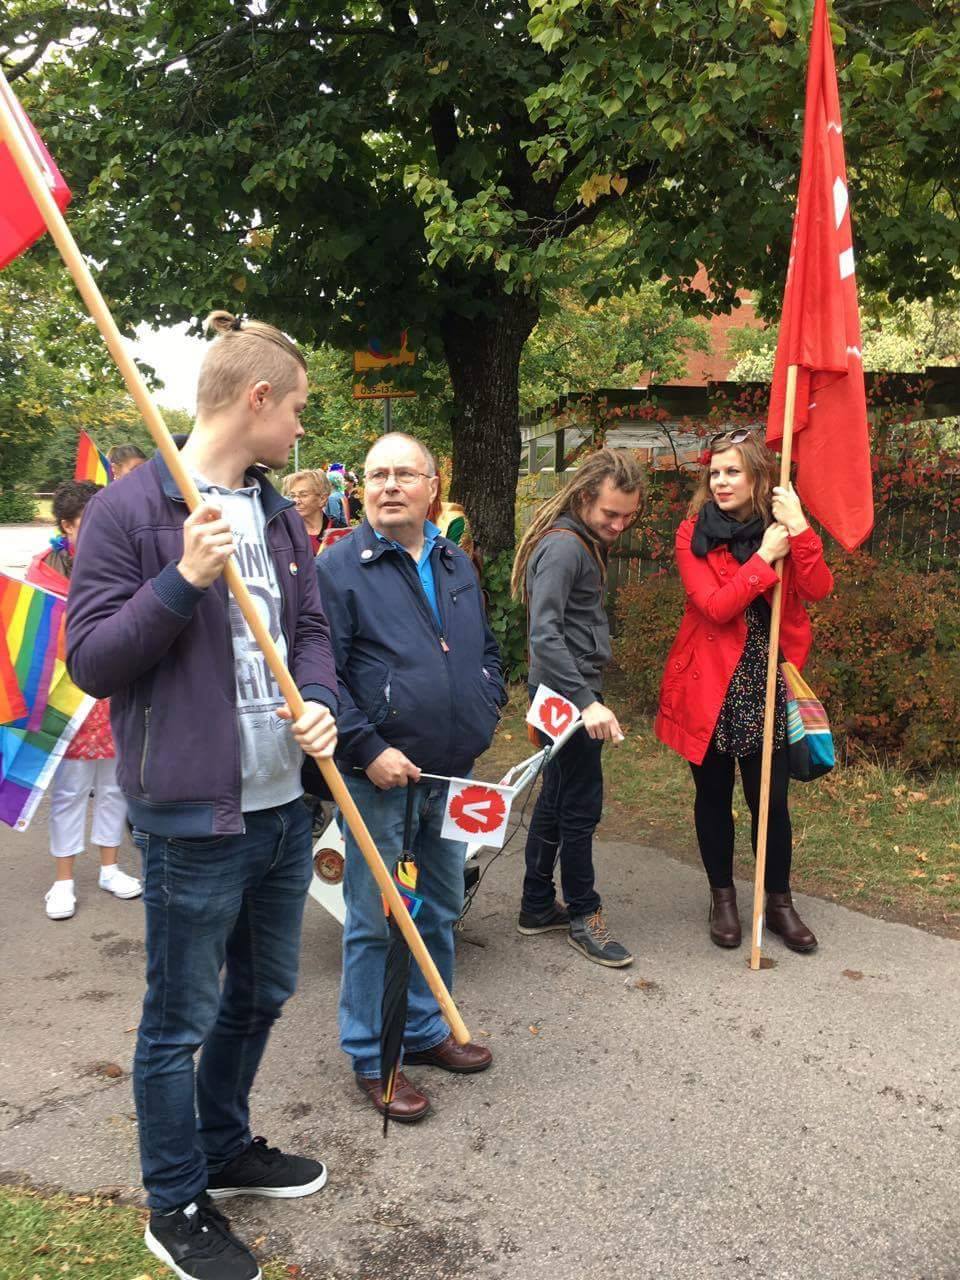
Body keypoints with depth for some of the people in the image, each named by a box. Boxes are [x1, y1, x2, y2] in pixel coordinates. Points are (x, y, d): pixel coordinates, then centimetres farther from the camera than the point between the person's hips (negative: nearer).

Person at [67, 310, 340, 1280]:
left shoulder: (280, 516, 9)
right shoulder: (127, 511, -12)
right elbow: (89, 660, -13)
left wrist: (320, 703, -6)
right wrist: (183, 579, -25)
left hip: (283, 804, 8)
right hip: (191, 816, -7)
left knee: (261, 993, 22)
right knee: (178, 1020, 10)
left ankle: (226, 1150, 45)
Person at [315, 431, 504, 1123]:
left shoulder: (457, 564, 11)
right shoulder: (339, 567, -9)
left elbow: (487, 648, 23)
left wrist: (485, 715, 11)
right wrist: (368, 750, -19)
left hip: (453, 776, 7)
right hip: (380, 778, -6)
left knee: (441, 911, 18)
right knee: (376, 921, 4)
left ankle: (426, 1030, 36)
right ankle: (371, 1058, 20)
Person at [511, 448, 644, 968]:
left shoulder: (585, 540, 13)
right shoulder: (563, 545, -19)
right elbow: (544, 634, -28)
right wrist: (586, 702, -33)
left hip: (575, 689, 10)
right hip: (568, 691, -10)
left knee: (556, 798, 16)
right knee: (581, 806, 0)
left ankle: (537, 906, 27)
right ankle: (583, 916, 15)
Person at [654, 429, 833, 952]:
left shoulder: (781, 527, 3)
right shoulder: (694, 534, -5)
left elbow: (818, 589, -12)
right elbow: (715, 606, -18)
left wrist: (799, 530, -22)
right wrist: (764, 556, -18)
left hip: (766, 683, 2)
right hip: (710, 682, -1)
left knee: (771, 798, 7)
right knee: (714, 796, 11)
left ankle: (779, 902, 25)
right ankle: (722, 898, 28)